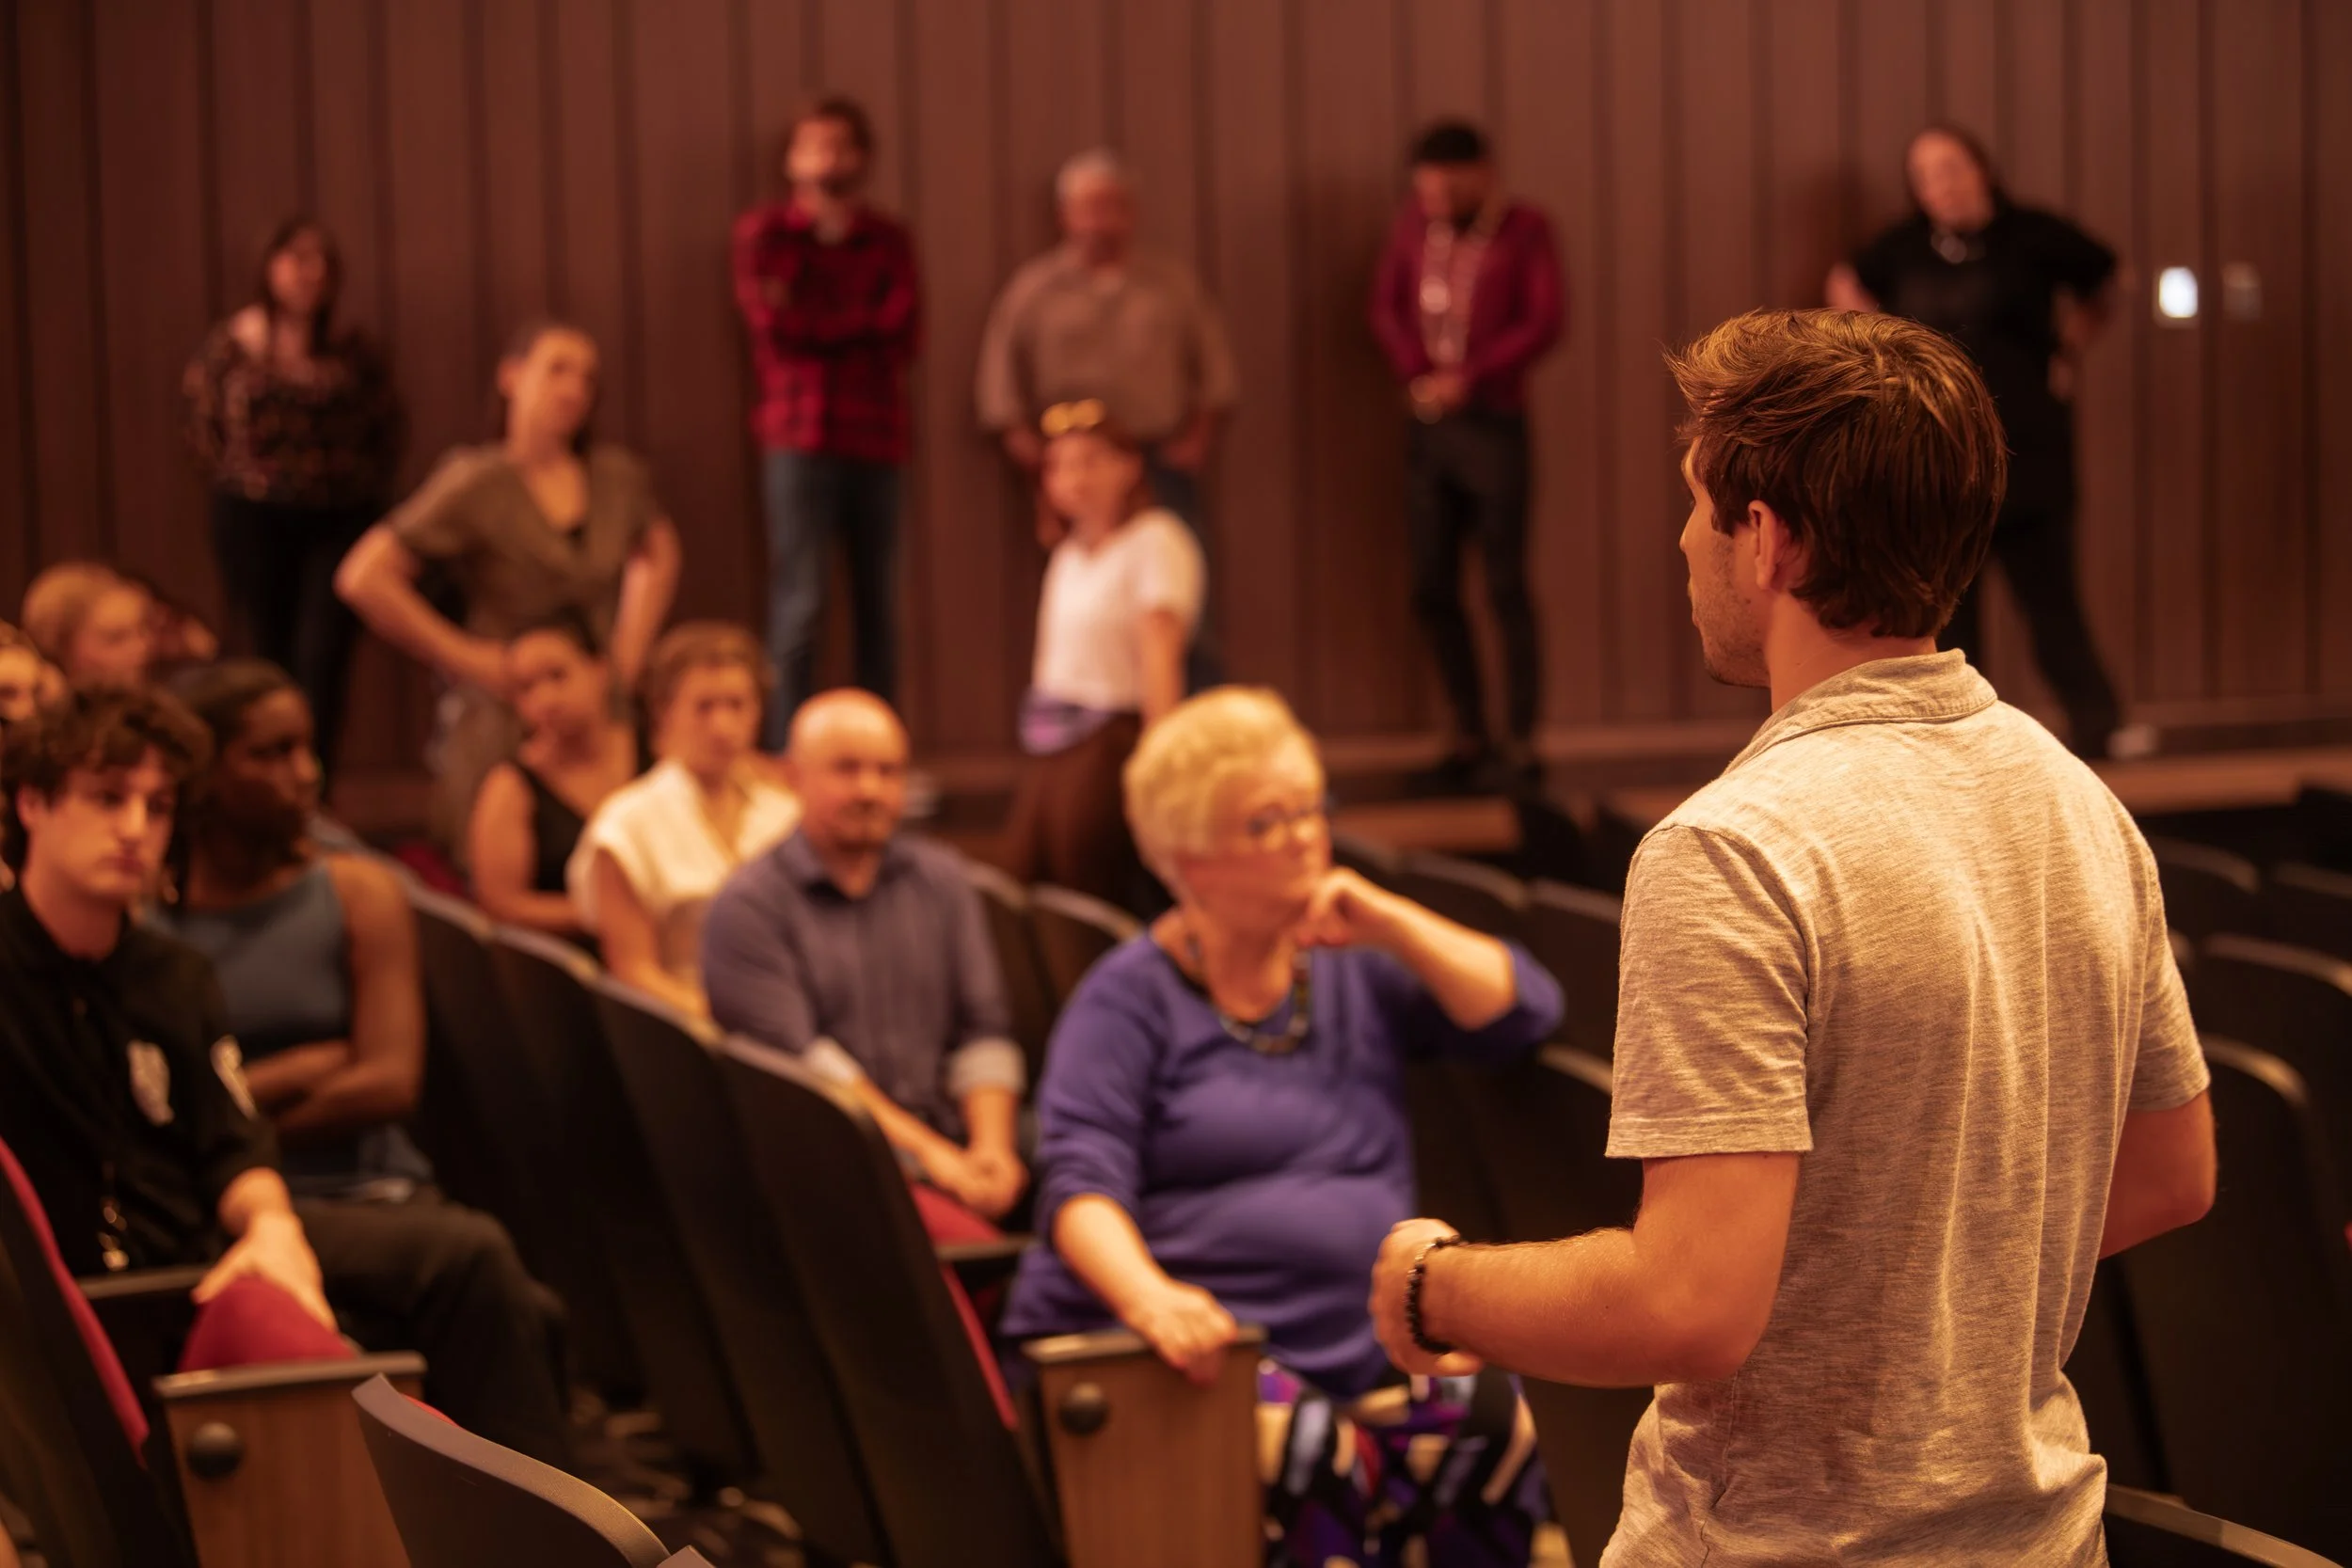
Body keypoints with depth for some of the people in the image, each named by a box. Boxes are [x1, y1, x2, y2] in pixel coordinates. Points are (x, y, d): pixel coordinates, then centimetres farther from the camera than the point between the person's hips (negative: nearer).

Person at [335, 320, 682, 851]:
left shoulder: (619, 478, 8)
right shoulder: (476, 484, -7)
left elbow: (658, 554, 31)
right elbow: (363, 578, -14)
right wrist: (467, 657, -11)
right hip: (504, 723, -4)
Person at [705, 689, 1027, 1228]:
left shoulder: (941, 880, 19)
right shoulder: (747, 906, 3)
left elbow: (983, 1032, 13)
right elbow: (795, 1057, -8)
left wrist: (991, 1146, -7)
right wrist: (927, 1150, -15)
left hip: (951, 1157, 5)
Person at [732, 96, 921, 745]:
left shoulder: (889, 238, 15)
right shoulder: (763, 232, 8)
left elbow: (904, 334, 2)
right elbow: (773, 327, -6)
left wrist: (816, 324, -4)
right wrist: (863, 322, 0)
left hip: (877, 437, 3)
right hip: (801, 439, -3)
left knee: (879, 606, 3)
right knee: (800, 603, -10)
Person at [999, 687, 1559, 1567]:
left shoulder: (1358, 970, 19)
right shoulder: (1130, 998, 4)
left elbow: (1524, 1016, 9)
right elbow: (1082, 1182, -9)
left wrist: (1391, 926, -1)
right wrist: (1147, 1296, -29)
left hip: (1357, 1351, 5)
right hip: (1195, 1347, -4)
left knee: (1494, 1430, -27)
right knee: (1308, 1453, -38)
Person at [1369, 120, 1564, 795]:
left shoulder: (1523, 229, -3)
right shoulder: (1414, 223, 10)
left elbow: (1545, 321, -10)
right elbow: (1386, 304, 9)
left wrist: (1468, 378, -14)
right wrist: (1417, 374, -7)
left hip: (1493, 423, -5)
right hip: (1429, 427, 5)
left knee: (1505, 586, -4)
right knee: (1433, 591, 7)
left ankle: (1520, 745, 0)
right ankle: (1468, 739, 17)